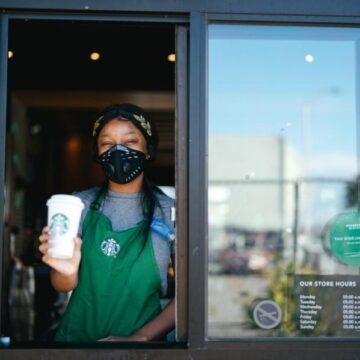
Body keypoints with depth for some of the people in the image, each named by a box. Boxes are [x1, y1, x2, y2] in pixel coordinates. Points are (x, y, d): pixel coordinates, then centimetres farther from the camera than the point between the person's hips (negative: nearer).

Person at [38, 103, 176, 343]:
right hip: (77, 336, 3)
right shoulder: (80, 205, 0)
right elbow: (63, 287, 3)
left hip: (143, 339, -2)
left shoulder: (170, 212, -4)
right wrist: (67, 272, -18)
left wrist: (139, 338, -11)